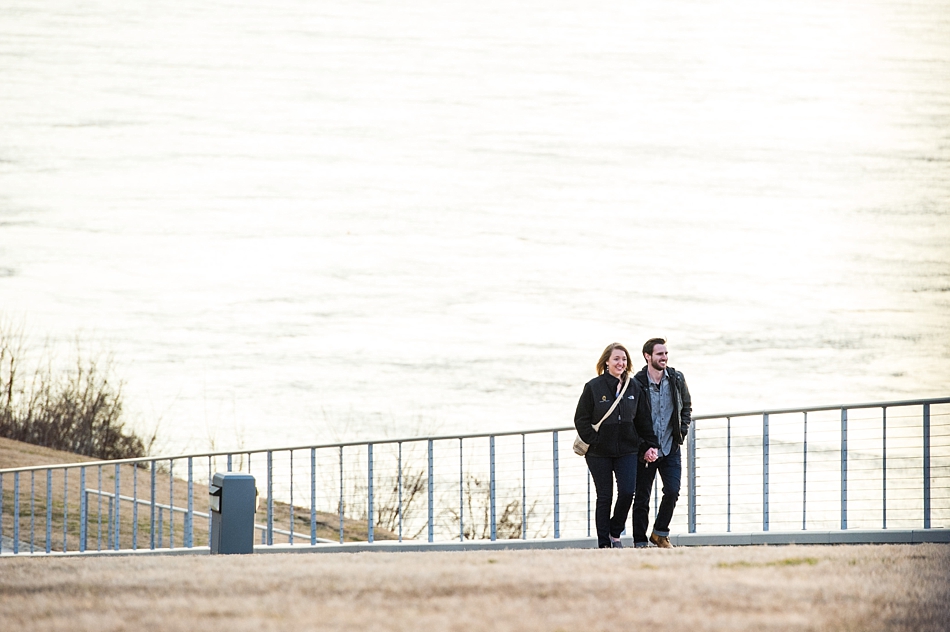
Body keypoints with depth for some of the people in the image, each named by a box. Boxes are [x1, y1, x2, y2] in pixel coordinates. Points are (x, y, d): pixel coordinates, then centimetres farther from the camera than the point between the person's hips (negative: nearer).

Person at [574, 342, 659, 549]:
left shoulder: (633, 388, 7)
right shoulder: (593, 387, -4)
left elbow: (643, 419, 12)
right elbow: (581, 419, -3)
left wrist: (651, 445, 6)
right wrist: (594, 441, -11)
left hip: (627, 450, 3)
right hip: (599, 453, -3)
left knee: (627, 492, -9)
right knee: (604, 497, 1)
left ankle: (615, 533, 12)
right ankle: (604, 543, 8)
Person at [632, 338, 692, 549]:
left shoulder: (677, 379, 3)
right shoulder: (636, 383, -9)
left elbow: (687, 408, 17)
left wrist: (681, 434, 5)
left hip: (670, 449, 3)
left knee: (672, 491, -10)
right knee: (642, 498, 1)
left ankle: (660, 533, 10)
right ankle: (640, 542, 9)